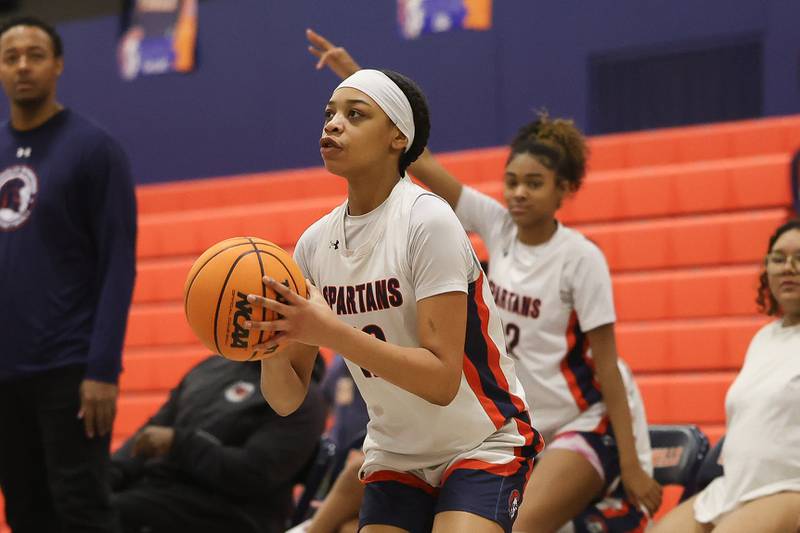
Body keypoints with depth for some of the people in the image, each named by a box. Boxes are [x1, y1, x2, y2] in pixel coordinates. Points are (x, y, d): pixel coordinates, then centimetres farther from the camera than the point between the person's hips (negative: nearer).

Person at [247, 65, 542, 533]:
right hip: (395, 456, 5)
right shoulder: (315, 243, -2)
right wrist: (273, 343, -23)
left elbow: (442, 379, -25)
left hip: (481, 448, -5)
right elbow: (287, 399, -1)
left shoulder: (428, 222, -19)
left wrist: (332, 332, -33)